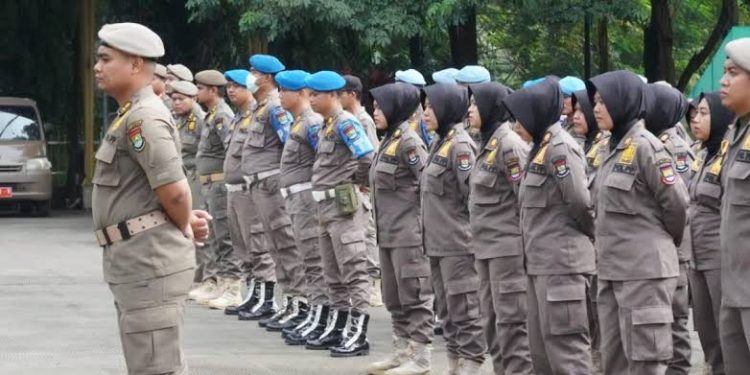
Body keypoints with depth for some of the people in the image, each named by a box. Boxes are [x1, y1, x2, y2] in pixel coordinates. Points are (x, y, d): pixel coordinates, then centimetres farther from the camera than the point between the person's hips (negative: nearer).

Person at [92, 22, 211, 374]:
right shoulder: (131, 115, 17)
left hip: (151, 259, -11)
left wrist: (185, 227, -3)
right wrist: (189, 222, 8)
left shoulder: (143, 119, -16)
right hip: (134, 259, 11)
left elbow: (174, 190, -21)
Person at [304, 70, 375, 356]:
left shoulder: (345, 123, -14)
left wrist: (360, 181, -10)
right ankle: (336, 327, 23)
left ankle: (357, 333, -7)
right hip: (326, 204, 10)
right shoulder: (326, 126, 15)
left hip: (345, 204, -10)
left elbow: (368, 157, -25)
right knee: (333, 273, 15)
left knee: (353, 269, -7)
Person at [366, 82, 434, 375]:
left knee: (414, 295, -4)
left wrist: (424, 224, -15)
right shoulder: (389, 140, 13)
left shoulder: (409, 142, -15)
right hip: (389, 234, 10)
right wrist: (381, 228, 18)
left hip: (409, 234, -10)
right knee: (394, 297, 14)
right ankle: (403, 351, 22)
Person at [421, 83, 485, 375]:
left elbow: (474, 194, -16)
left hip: (458, 243, -10)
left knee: (463, 308, -5)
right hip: (437, 243, 10)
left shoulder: (460, 146, -14)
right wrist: (429, 234, 17)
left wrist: (471, 235, -13)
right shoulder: (440, 144, 14)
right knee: (446, 309, 13)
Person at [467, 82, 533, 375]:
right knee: (492, 321, 12)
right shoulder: (489, 144, 14)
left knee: (512, 321, -7)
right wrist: (479, 239, 17)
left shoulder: (509, 145, -14)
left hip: (508, 248, -10)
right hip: (486, 248, 10)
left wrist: (526, 245, -15)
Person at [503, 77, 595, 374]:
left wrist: (592, 233, -4)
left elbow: (579, 201, -19)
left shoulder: (560, 148, -14)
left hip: (561, 261, -10)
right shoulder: (541, 148, 16)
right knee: (540, 344, 14)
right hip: (539, 261, 10)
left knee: (564, 344, -8)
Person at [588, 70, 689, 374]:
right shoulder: (615, 148, 12)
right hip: (612, 269, 9)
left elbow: (675, 202, -12)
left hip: (644, 269, -9)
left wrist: (663, 242, 4)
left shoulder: (644, 146, -13)